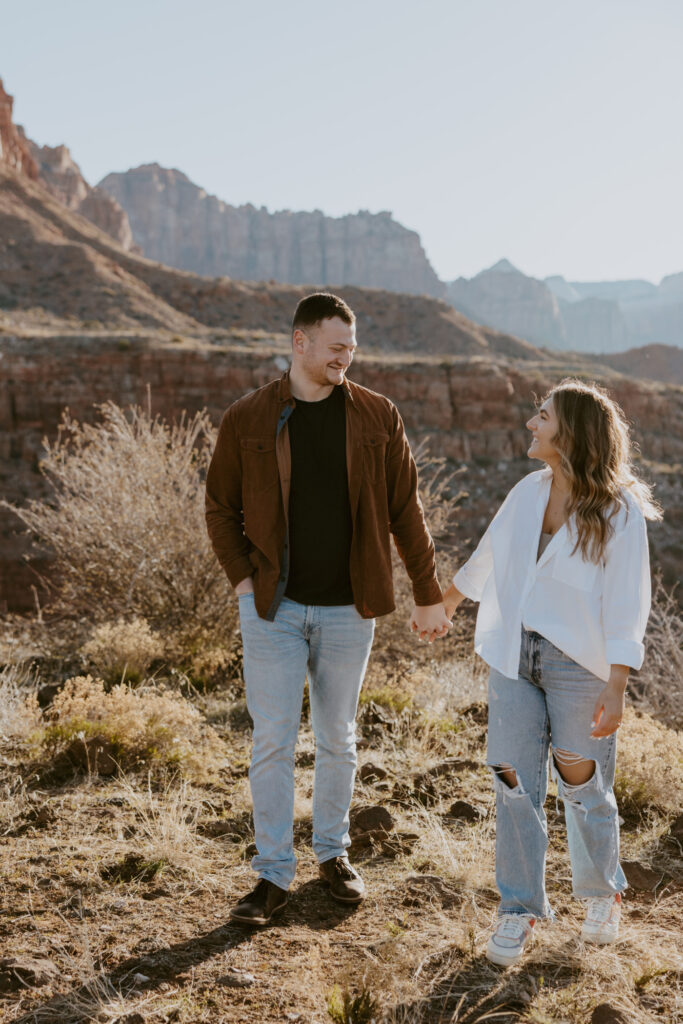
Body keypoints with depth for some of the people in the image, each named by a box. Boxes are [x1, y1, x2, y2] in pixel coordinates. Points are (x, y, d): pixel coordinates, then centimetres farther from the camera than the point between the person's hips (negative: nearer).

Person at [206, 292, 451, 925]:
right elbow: (221, 506, 8)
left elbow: (405, 510, 4)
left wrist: (428, 594, 4)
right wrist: (242, 577, -3)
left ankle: (333, 851, 31)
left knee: (337, 737, 13)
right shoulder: (247, 420, -2)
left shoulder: (377, 417, 0)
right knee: (272, 741, 1)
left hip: (348, 609, 1)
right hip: (273, 607, -1)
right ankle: (273, 874, 12)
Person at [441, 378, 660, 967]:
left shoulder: (619, 511, -12)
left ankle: (603, 895, 32)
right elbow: (488, 556, 20)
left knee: (582, 785, 6)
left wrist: (616, 688, -19)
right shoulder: (529, 492, 3)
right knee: (515, 783, 3)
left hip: (579, 664, -4)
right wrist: (447, 602, 33)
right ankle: (521, 909, 17)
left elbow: (626, 608, -13)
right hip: (513, 655, 4)